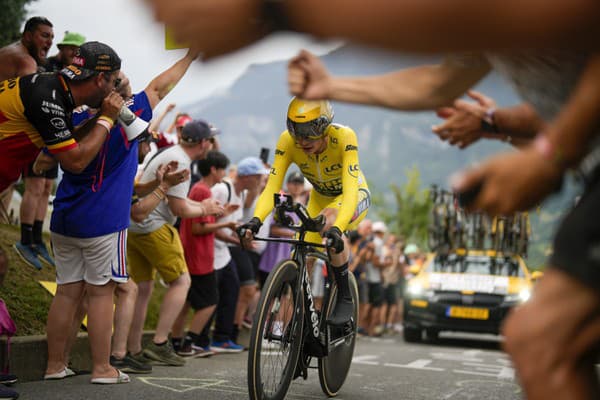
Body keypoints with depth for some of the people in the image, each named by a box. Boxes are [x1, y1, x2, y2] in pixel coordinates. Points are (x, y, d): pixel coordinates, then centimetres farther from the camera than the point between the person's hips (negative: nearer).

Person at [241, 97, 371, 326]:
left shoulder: (343, 137, -34)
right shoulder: (287, 141, -25)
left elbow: (350, 189, -43)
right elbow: (272, 187, -30)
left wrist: (337, 227, -59)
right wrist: (256, 220, -49)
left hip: (355, 196, -4)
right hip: (320, 197, 4)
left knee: (328, 223, -36)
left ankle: (345, 299, -21)